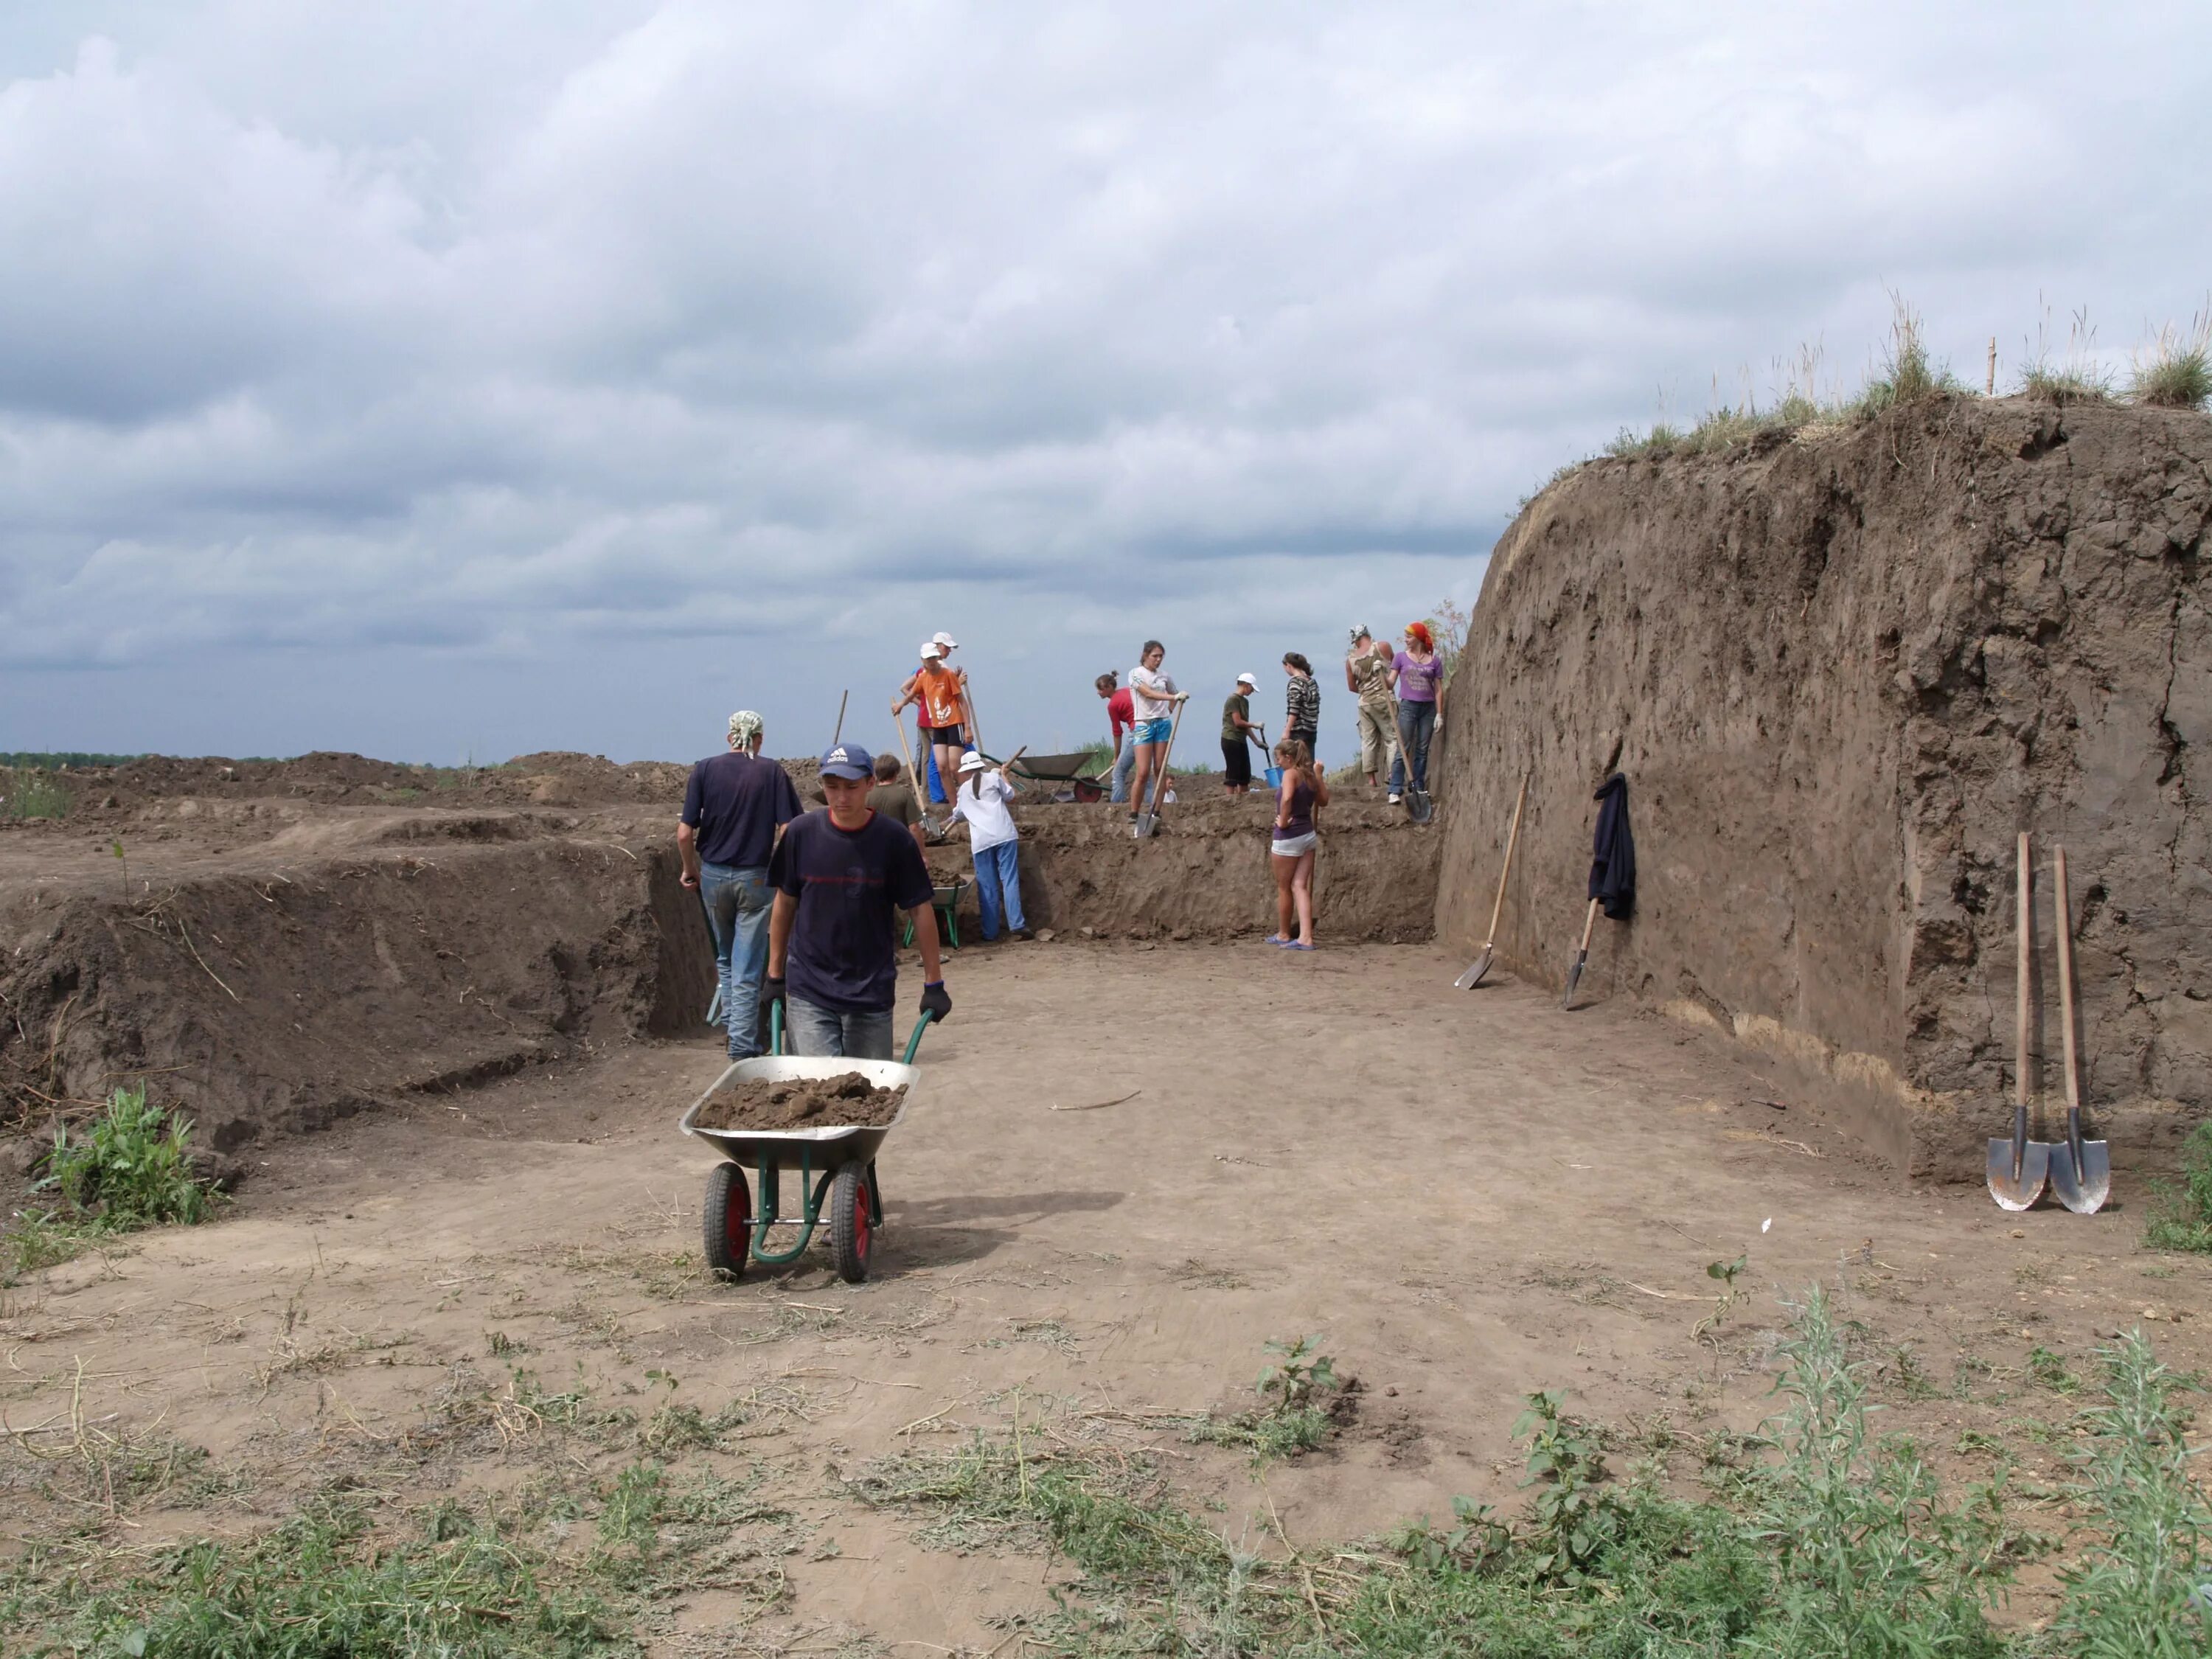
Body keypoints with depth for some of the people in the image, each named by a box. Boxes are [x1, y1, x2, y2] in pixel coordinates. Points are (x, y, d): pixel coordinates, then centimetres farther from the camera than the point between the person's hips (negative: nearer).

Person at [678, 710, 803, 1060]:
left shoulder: (705, 769, -2)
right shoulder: (773, 773, -4)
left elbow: (685, 834, -6)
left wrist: (690, 870, 10)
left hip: (713, 874, 2)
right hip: (757, 879, -2)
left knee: (725, 956, 23)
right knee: (748, 967, 2)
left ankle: (733, 1023, 29)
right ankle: (743, 1048, 0)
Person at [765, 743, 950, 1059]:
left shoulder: (893, 840, -6)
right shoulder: (802, 834, -2)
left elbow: (920, 910, -1)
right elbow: (785, 903, 8)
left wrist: (933, 983, -1)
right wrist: (775, 975, 10)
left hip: (872, 994, 0)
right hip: (808, 994, 0)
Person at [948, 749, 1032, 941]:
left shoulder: (963, 790, 17)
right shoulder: (993, 778, 7)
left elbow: (957, 815, 33)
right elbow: (1010, 795, 21)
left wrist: (955, 819, 57)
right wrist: (1003, 775, 35)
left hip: (981, 841, 2)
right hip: (1004, 835, -2)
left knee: (987, 887, 4)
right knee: (1009, 880, -3)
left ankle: (990, 932, 3)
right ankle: (1017, 924, -13)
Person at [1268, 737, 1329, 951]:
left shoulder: (1290, 774, -15)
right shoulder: (1311, 775, 8)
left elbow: (1287, 798, -34)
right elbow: (1323, 801, 19)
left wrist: (1283, 820, -20)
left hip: (1288, 836, -7)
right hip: (1308, 835, 7)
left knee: (1283, 888, 9)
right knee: (1300, 886, 4)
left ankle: (1283, 935, 23)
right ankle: (1305, 937, -7)